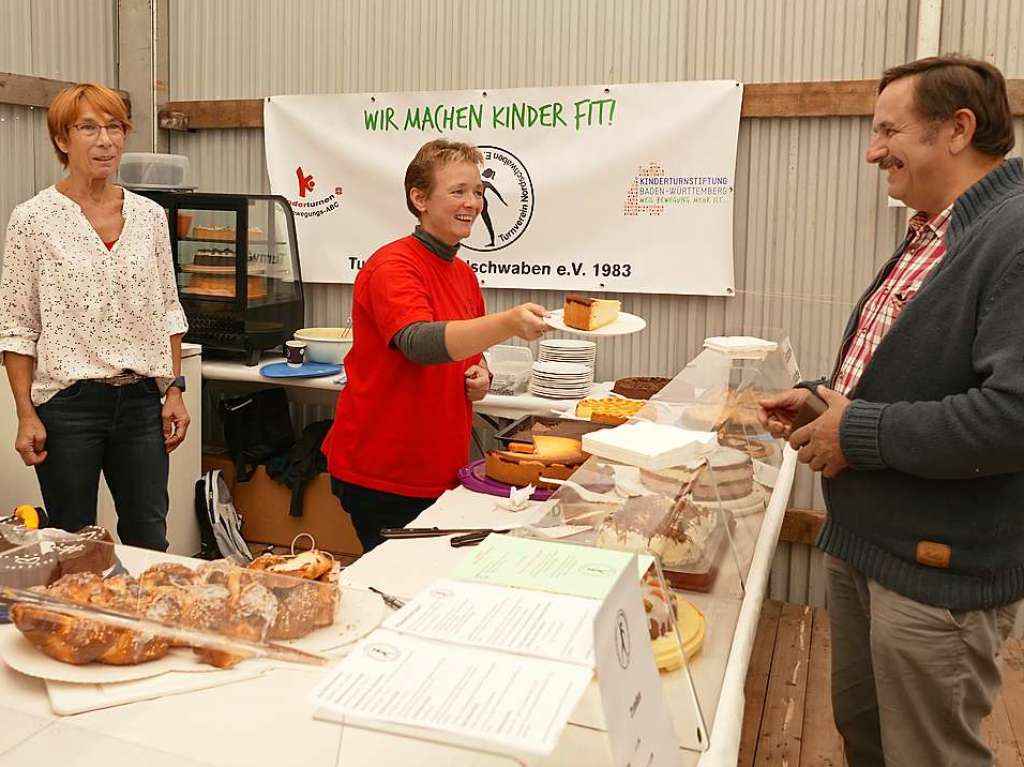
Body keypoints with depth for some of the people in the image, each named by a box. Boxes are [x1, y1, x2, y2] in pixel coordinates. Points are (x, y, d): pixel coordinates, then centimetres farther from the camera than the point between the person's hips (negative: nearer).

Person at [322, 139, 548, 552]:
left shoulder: (464, 274, 10)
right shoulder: (393, 265, -16)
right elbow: (419, 343, -34)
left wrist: (479, 376, 1)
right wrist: (508, 323, -47)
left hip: (440, 470, 8)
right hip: (379, 477, -7)